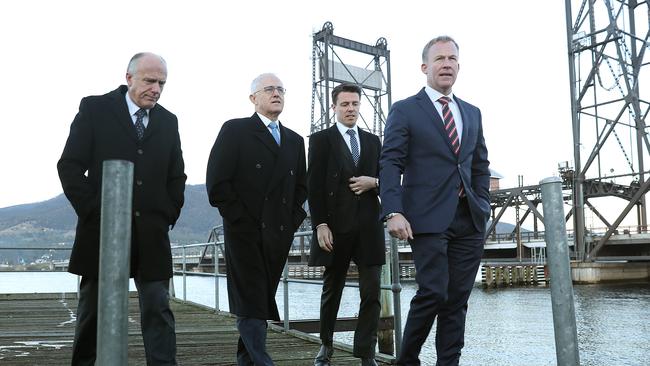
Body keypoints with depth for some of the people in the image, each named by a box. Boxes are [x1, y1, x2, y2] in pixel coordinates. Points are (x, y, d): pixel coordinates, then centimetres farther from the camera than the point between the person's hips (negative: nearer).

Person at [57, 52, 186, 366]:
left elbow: (176, 177, 17)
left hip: (152, 234, 3)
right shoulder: (95, 108, 2)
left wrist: (168, 216, 6)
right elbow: (70, 166, -2)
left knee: (158, 310, -1)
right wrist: (93, 211, -8)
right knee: (92, 311, 8)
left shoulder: (168, 121, 12)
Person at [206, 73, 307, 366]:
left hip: (279, 234, 5)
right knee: (251, 302, -7)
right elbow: (217, 182, -6)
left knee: (262, 301, 7)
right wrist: (240, 220, -10)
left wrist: (293, 220, 8)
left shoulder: (294, 140, 17)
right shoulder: (235, 130, 1)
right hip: (245, 233, -5)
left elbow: (300, 187, 22)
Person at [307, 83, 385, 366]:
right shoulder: (321, 140, 2)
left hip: (368, 226, 3)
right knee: (332, 290, 10)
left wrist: (373, 182, -5)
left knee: (372, 292, -3)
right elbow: (314, 186, -4)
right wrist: (320, 225, -12)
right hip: (336, 227, -3)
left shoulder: (373, 141, 15)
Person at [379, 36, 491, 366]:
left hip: (469, 219, 5)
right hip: (428, 218, -5)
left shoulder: (472, 113, 19)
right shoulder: (405, 111, 3)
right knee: (433, 293, -10)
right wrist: (393, 212, -17)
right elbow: (391, 164, -5)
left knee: (457, 299, 5)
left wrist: (483, 204, 9)